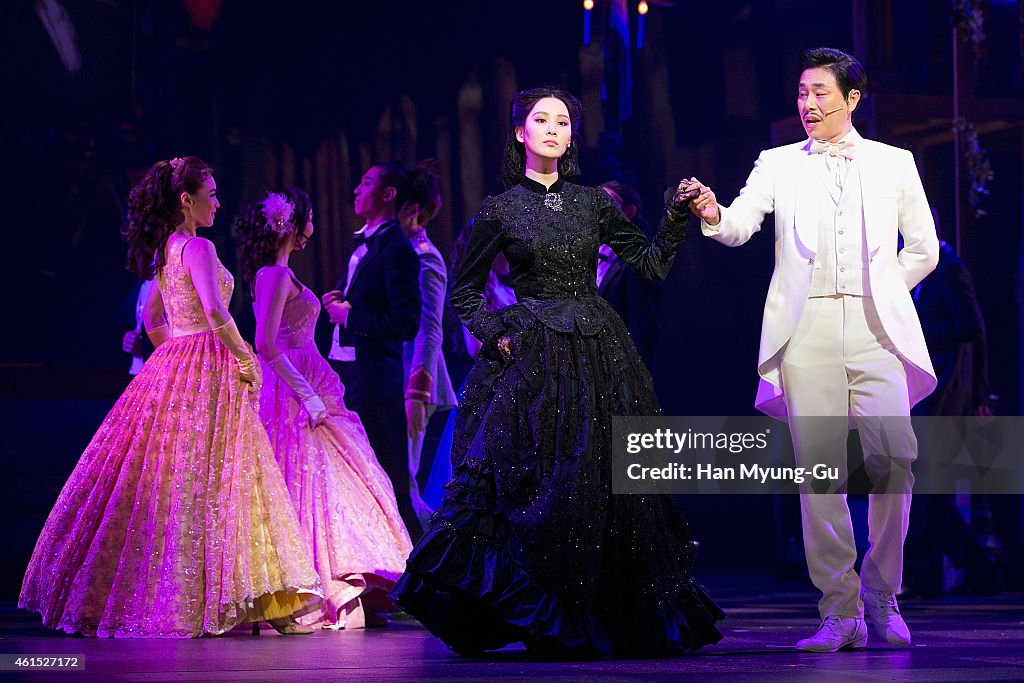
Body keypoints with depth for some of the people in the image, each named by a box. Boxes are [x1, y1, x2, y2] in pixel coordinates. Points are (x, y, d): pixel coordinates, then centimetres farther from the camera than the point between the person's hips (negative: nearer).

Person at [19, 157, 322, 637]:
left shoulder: (165, 251, 16)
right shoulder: (198, 247, -11)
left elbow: (152, 317, 24)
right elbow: (215, 314, -22)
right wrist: (246, 359, -11)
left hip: (169, 365, 9)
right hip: (206, 371, -9)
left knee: (153, 480, 9)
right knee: (204, 478, -8)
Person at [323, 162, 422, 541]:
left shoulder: (397, 251, -14)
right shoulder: (361, 242, 15)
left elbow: (406, 324, -20)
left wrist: (349, 315, -15)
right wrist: (337, 303, 6)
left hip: (374, 377, -9)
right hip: (345, 369, 9)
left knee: (384, 471, -4)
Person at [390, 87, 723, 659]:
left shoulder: (593, 202, 10)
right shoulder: (501, 210, 3)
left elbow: (651, 263, 9)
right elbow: (465, 292, 11)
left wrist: (678, 216, -3)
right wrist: (497, 335, -2)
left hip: (599, 354, 3)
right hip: (533, 356, -3)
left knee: (604, 484, 2)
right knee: (531, 483, -7)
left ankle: (607, 622, 11)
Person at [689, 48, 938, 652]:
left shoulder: (894, 164, 15)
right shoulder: (779, 165, 13)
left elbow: (923, 249, 19)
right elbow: (740, 228, -2)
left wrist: (881, 295, 8)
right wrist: (713, 214, -23)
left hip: (876, 329, 0)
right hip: (807, 331, 0)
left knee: (893, 461, -12)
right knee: (818, 471, -4)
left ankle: (881, 594, 6)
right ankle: (841, 611, 2)